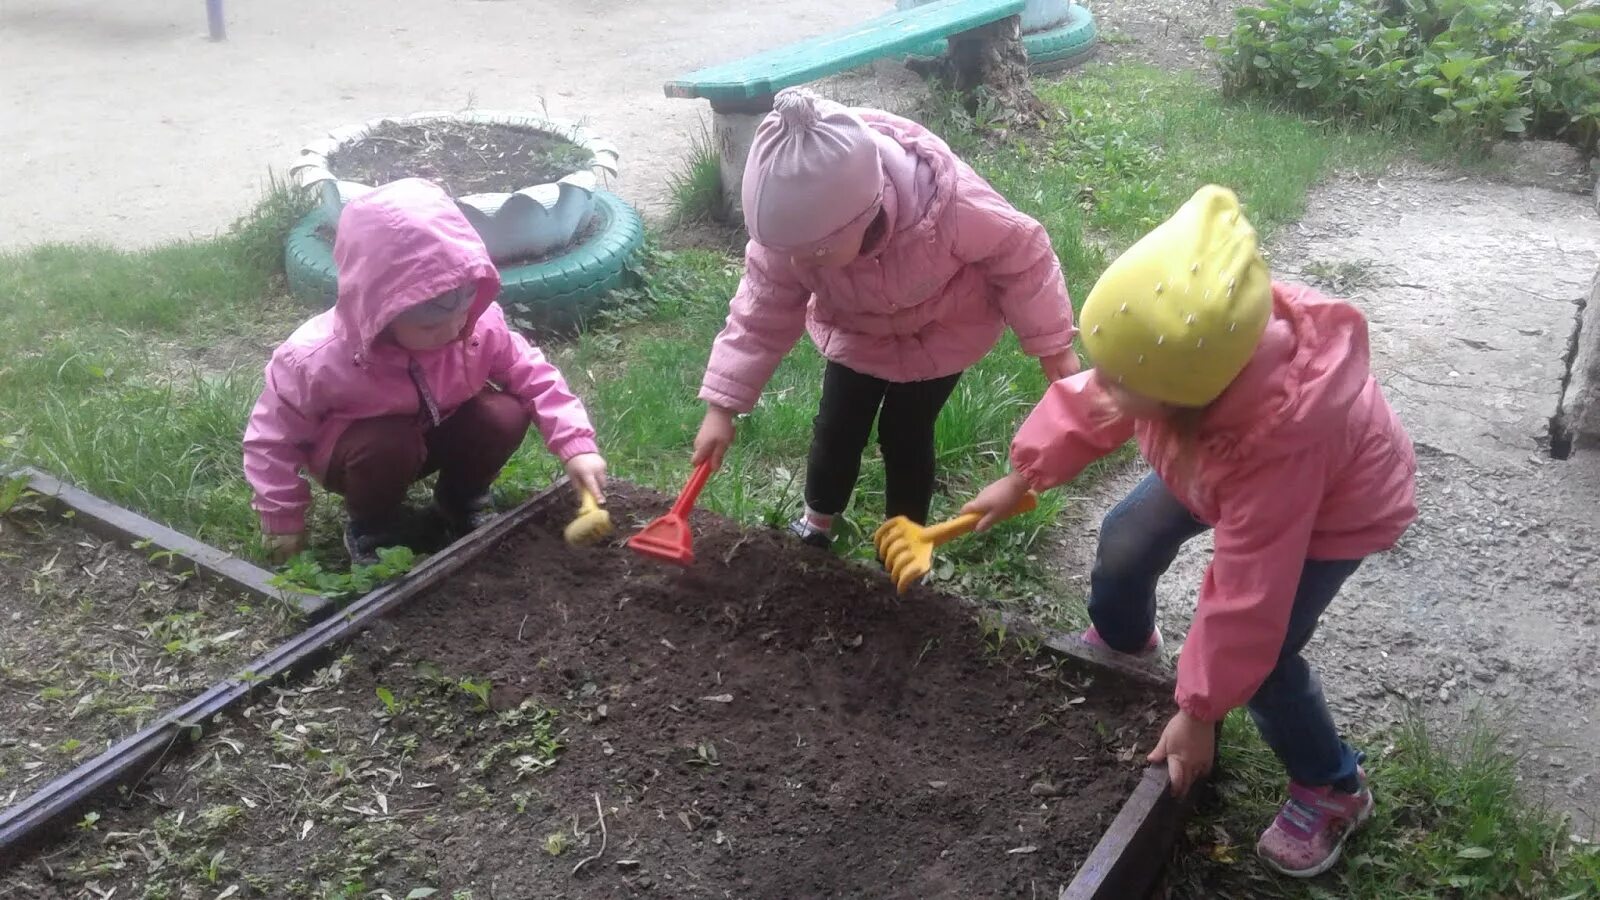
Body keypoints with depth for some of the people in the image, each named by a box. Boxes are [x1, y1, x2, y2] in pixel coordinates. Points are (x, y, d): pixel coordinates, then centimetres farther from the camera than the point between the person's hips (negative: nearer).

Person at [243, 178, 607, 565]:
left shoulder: (480, 324, -27)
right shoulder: (318, 360, -34)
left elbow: (532, 374, -12)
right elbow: (272, 439, -19)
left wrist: (576, 445, -24)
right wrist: (282, 522, -12)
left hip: (437, 432, 3)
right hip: (362, 448, -3)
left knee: (506, 415, -23)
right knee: (387, 445, -37)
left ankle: (460, 502, 6)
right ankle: (372, 527, -3)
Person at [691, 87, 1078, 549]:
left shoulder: (947, 202, -43)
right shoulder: (791, 225, -34)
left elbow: (1022, 255, -25)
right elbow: (763, 312, -21)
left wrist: (1052, 346, -16)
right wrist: (722, 407, -23)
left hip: (942, 330, -2)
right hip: (856, 330, 3)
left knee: (905, 431, 0)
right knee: (837, 426, 6)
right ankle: (816, 525, 35)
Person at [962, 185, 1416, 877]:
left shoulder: (1278, 439, -48)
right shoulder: (1175, 348, -33)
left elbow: (1246, 597, -39)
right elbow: (1087, 405, -10)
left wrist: (1200, 713, -29)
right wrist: (1022, 476, -2)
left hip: (1336, 508, -6)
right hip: (1218, 461, 6)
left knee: (1258, 653, -13)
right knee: (1125, 542, 8)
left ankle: (1333, 788, 15)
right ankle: (1121, 645, 42)